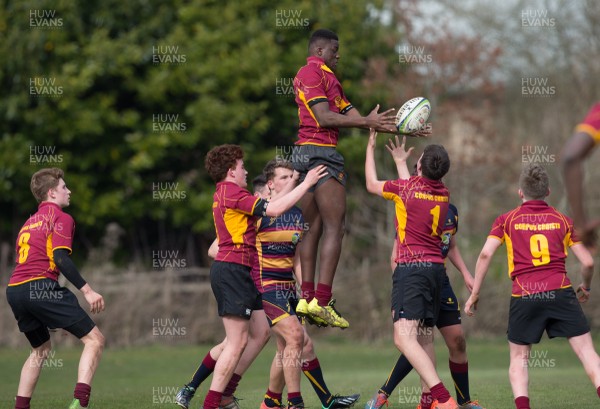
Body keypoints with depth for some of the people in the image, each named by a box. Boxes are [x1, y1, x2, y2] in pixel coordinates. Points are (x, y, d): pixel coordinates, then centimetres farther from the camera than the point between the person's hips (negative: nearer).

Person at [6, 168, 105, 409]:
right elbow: (60, 258, -13)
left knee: (41, 349, 28)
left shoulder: (29, 222, 26)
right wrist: (86, 290, -16)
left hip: (14, 290, 8)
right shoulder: (61, 218, 1)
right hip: (41, 287, -8)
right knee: (94, 340, -6)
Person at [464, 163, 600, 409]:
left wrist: (474, 294, 5)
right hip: (560, 293, 0)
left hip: (524, 296, 0)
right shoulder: (563, 220, 12)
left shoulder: (506, 220, 9)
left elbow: (485, 254, -2)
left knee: (519, 358, 13)